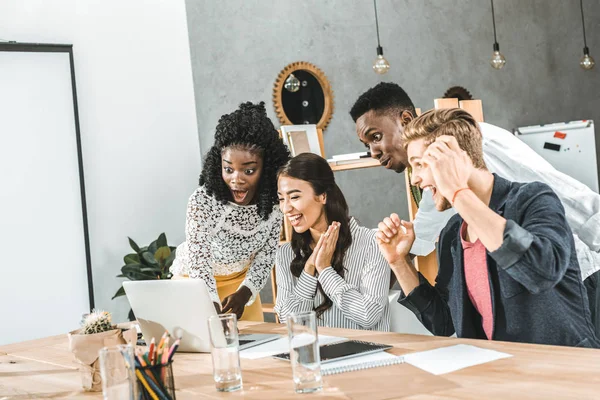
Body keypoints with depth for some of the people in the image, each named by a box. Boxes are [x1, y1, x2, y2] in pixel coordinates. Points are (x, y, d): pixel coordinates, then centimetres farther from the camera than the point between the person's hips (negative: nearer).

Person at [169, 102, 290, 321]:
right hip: (194, 281, -3)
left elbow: (266, 255, -11)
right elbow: (199, 263, -31)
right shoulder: (203, 201, -33)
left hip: (241, 280, 4)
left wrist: (244, 292, -27)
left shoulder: (273, 201, -20)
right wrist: (213, 307, -45)